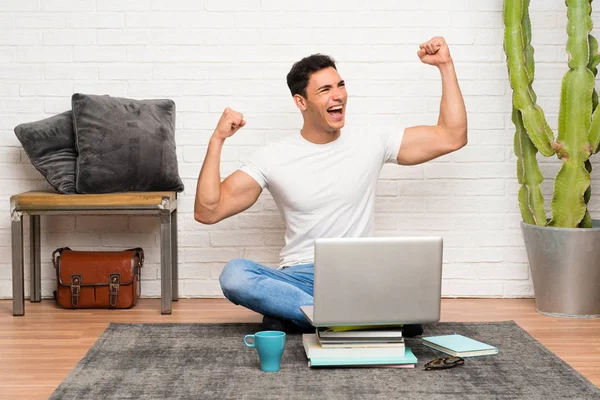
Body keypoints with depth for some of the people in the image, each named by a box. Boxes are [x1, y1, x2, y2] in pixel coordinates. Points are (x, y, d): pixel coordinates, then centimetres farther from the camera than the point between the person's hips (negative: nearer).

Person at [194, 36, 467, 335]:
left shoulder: (371, 145, 5)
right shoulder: (273, 158, 1)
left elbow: (452, 137, 5)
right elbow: (207, 212, -4)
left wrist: (445, 66, 2)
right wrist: (217, 140, -12)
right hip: (299, 280, 0)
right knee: (233, 274, -32)